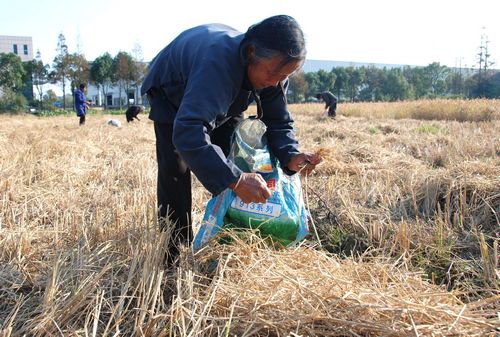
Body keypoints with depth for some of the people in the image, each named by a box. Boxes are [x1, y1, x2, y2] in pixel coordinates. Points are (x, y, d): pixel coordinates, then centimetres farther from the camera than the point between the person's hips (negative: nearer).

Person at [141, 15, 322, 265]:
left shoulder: (274, 70, -25)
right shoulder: (217, 62, -48)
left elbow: (278, 121, -16)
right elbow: (187, 132, -58)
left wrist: (290, 156, -38)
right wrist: (235, 179, -63)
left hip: (225, 100, 6)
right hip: (172, 93, -5)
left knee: (235, 161, -2)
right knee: (176, 169, -17)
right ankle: (175, 251, -2)